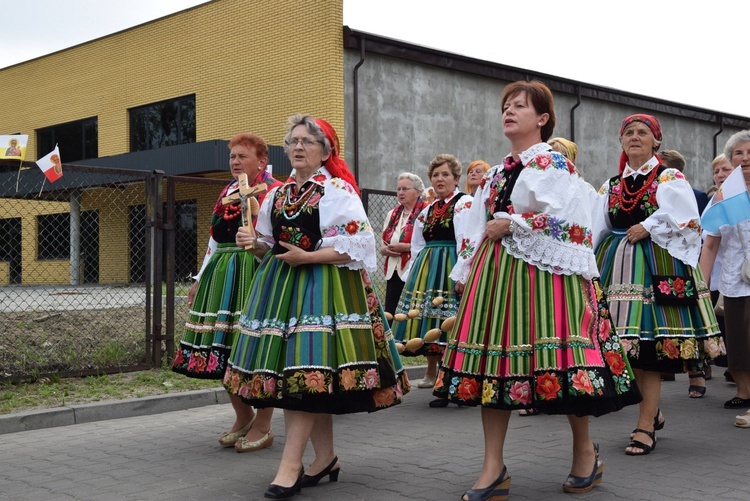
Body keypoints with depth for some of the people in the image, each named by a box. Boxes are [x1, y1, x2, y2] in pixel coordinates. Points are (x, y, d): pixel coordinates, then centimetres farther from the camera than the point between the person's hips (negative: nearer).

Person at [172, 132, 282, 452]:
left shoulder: (273, 193, -3)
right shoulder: (226, 194, 19)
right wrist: (201, 279, 22)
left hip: (254, 278, -7)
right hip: (221, 278, 7)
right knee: (223, 352, 7)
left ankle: (262, 426, 8)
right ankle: (243, 417, 23)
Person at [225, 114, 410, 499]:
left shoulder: (338, 191, -5)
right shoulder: (278, 194, 14)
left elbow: (360, 245, -14)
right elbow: (271, 248, 22)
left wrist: (306, 256, -16)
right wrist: (254, 244, -1)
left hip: (323, 286, -6)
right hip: (281, 285, 7)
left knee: (305, 372, -13)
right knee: (314, 381, 9)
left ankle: (291, 464, -10)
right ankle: (325, 458, 18)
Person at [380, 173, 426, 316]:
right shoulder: (393, 214, 19)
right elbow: (383, 244, 23)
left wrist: (407, 247, -18)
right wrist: (384, 249, 1)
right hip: (393, 273, 7)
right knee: (390, 314, 4)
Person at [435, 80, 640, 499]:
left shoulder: (554, 163, -4)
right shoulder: (497, 172, 18)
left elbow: (566, 219, -17)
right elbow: (477, 227, 20)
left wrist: (511, 225, -12)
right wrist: (465, 272, 14)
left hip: (542, 272, -7)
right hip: (495, 274, 7)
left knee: (556, 360, -4)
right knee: (493, 363, 3)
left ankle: (586, 453, 19)